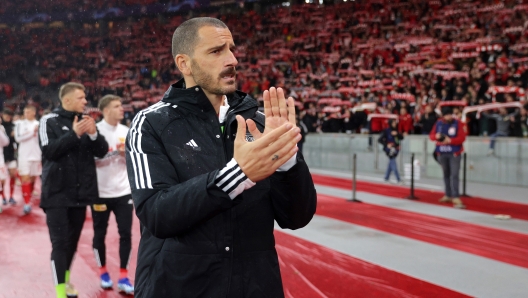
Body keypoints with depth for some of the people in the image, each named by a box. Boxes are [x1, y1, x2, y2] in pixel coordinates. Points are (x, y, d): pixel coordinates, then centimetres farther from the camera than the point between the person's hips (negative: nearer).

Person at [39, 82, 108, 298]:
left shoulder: (85, 121, 8)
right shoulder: (50, 121, -6)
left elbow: (102, 151, 2)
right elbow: (49, 150, -18)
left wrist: (93, 134, -16)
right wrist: (74, 134, -24)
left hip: (80, 192, 5)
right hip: (57, 193, -5)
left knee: (73, 240, 16)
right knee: (60, 242, -5)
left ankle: (65, 278, 34)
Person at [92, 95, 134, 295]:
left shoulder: (127, 132, 7)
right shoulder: (96, 130, -7)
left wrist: (127, 154, -10)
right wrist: (113, 152, -20)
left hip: (123, 191, 4)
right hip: (100, 192, -3)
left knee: (125, 233, 0)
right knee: (100, 233, 8)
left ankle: (123, 277, 6)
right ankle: (103, 272, 25)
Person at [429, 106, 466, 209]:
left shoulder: (458, 124, -6)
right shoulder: (439, 123, 4)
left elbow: (462, 138, -11)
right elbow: (431, 135, 6)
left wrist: (450, 140, -22)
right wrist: (436, 136, -17)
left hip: (454, 153, -4)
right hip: (441, 153, 4)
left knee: (454, 175, -12)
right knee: (446, 174, 13)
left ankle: (456, 198, -15)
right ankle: (448, 195, 25)